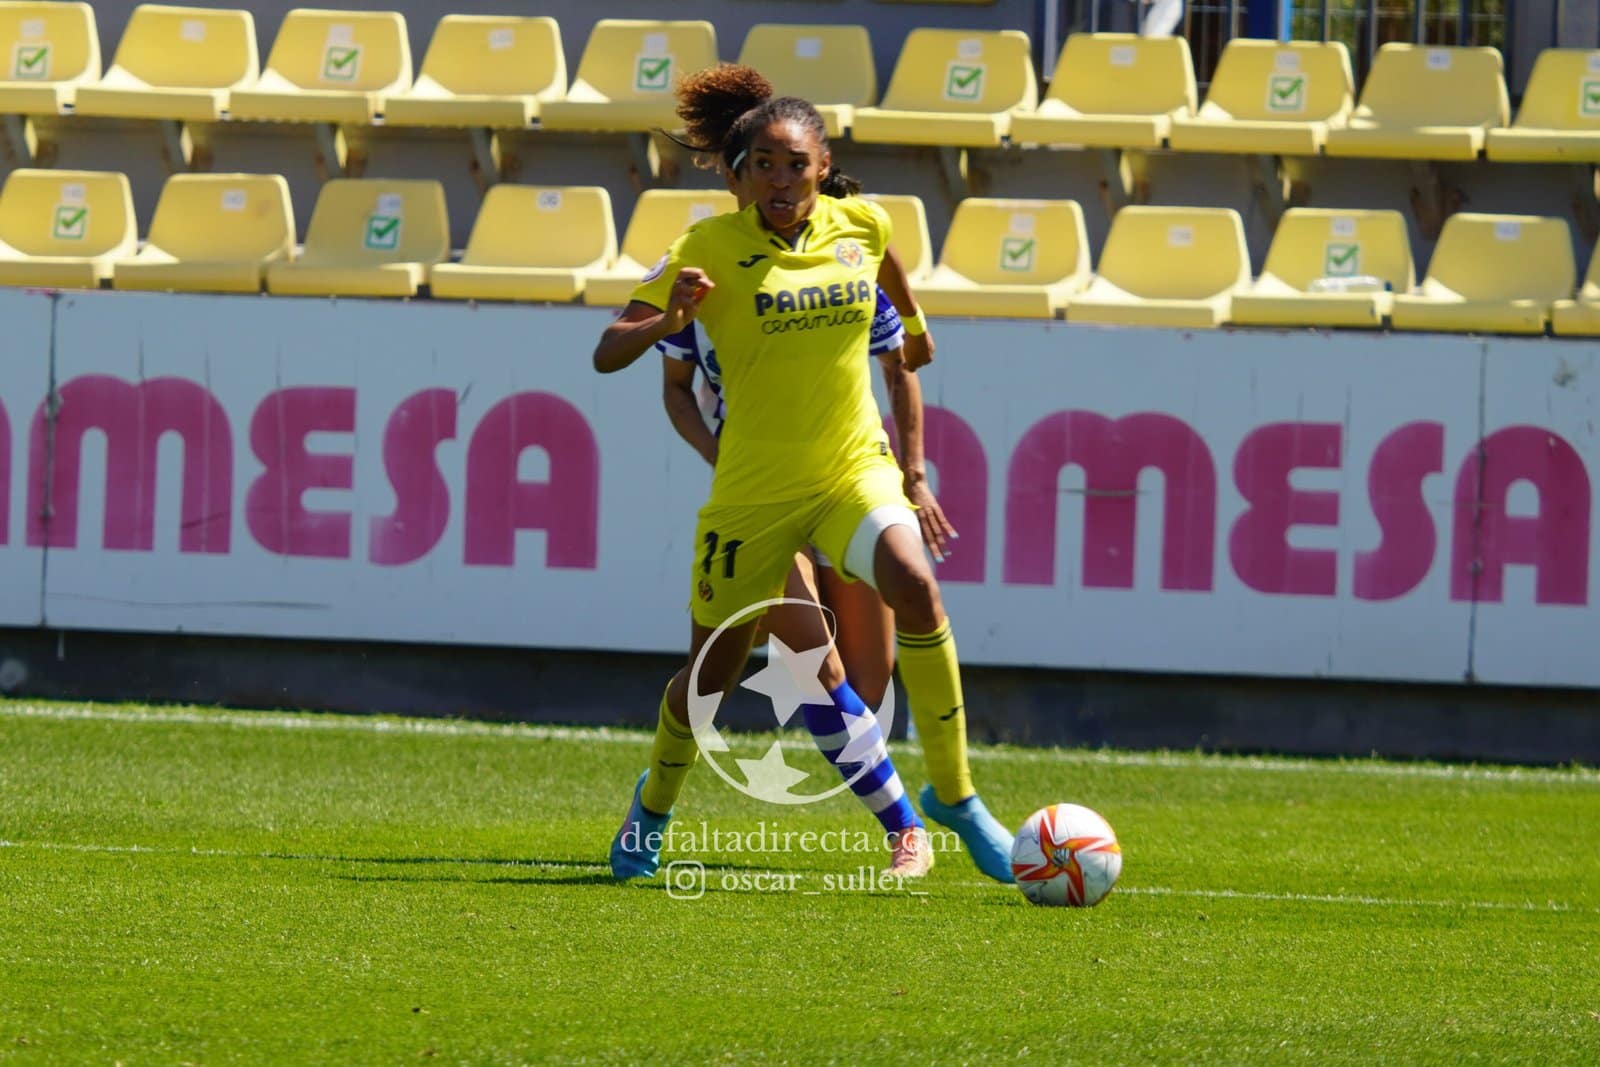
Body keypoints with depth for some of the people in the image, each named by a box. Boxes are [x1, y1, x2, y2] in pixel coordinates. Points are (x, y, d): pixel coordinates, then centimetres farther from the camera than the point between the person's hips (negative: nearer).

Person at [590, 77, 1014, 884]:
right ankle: (653, 808, 40)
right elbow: (608, 353, -15)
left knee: (913, 587, -27)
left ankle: (953, 794, -14)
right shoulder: (711, 247, -12)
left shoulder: (859, 227, -3)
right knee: (713, 672, 9)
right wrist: (666, 319, -34)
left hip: (854, 466, 2)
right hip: (753, 486, -2)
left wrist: (916, 324, 39)